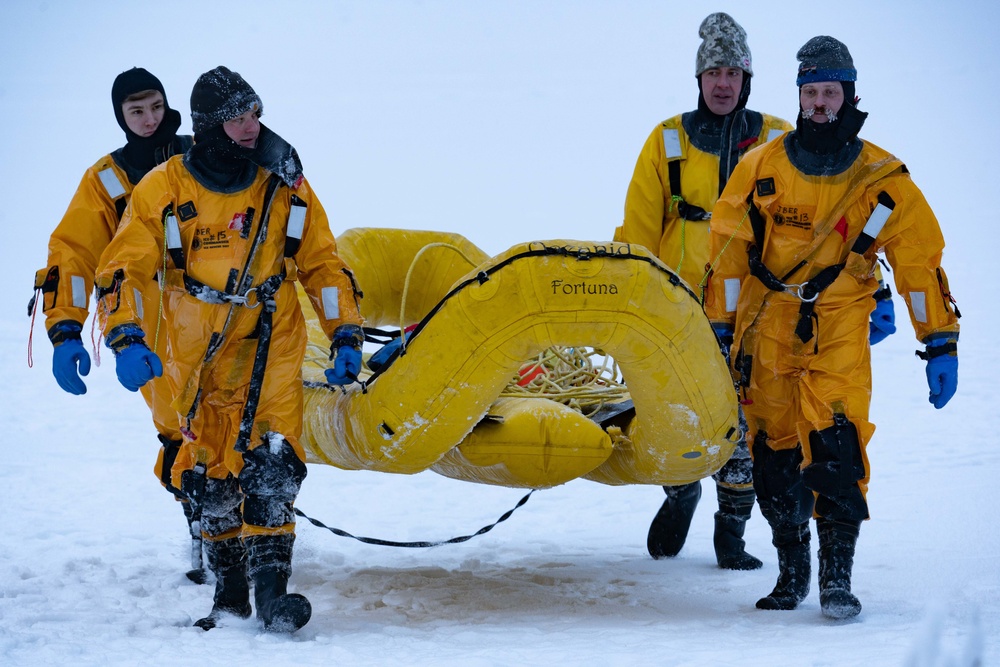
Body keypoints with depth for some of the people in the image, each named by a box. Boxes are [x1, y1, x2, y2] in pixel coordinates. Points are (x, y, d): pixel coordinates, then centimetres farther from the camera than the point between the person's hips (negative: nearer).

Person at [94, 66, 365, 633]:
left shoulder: (285, 187, 1)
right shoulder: (164, 190, -6)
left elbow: (323, 264, 9)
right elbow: (124, 268, -6)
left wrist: (346, 337, 1)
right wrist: (127, 340, -20)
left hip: (272, 349, 0)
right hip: (196, 358, 0)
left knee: (271, 464, -17)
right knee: (210, 479, 5)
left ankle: (271, 590, -18)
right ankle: (230, 592, 19)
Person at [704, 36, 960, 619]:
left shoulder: (883, 181, -2)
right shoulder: (761, 170, 2)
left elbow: (920, 260, 1)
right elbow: (729, 253, 7)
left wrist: (942, 345, -3)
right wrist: (719, 330, 4)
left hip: (839, 332, -2)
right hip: (766, 331, 2)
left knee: (836, 443, -18)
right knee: (775, 451, 5)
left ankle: (837, 575, -16)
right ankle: (792, 572, 19)